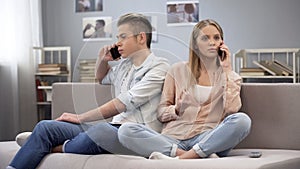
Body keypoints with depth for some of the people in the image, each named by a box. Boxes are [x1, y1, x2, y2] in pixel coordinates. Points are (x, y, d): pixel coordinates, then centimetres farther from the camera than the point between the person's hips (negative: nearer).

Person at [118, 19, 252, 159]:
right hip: (174, 138, 1)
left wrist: (227, 70, 1)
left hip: (208, 139, 0)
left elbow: (231, 109, -4)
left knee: (242, 120, -32)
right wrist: (176, 110, -10)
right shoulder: (178, 70, 16)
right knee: (125, 130, -24)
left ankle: (180, 159, -33)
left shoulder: (230, 76, 16)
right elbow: (161, 112, 13)